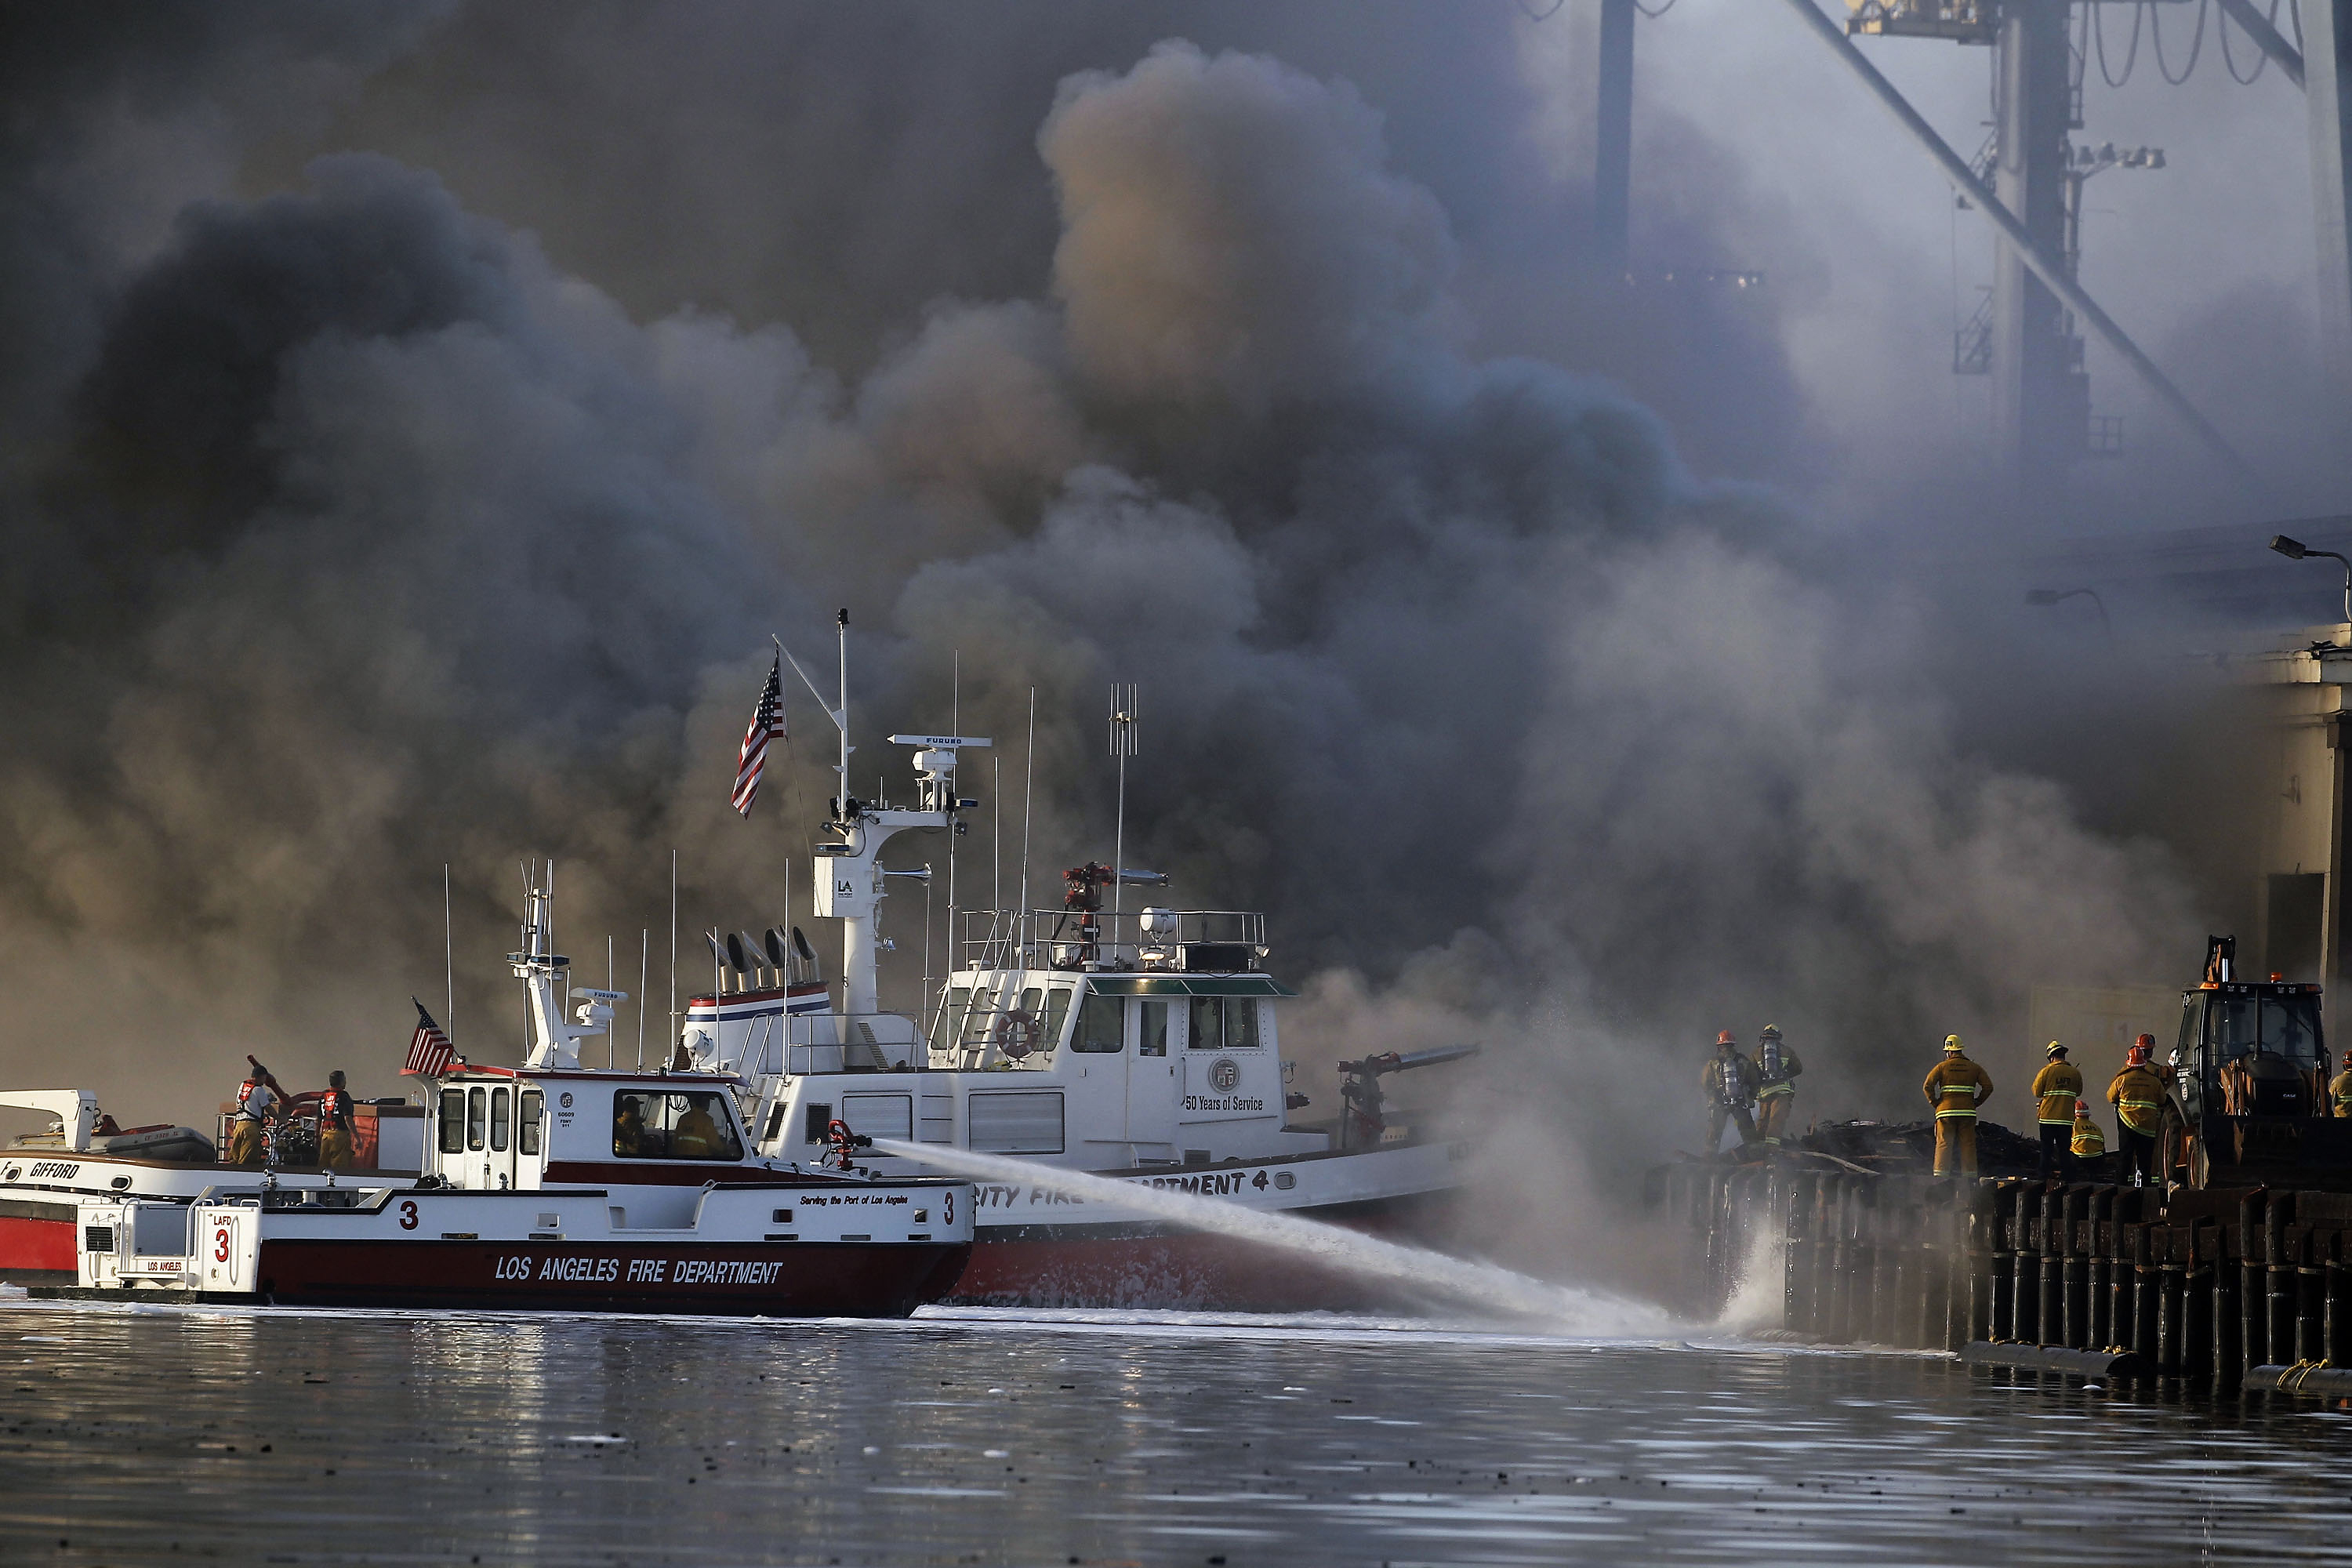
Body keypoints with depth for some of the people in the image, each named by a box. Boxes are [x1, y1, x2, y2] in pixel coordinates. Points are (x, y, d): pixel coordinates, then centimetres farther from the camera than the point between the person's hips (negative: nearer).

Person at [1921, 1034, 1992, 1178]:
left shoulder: (1942, 1067, 2)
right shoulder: (1973, 1068, 8)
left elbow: (1928, 1085, -8)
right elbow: (1988, 1086, 1)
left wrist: (1934, 1103, 3)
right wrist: (1976, 1103, 8)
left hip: (1946, 1111, -2)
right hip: (1967, 1112, 2)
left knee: (1944, 1144, -1)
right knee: (1968, 1145, 4)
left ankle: (1940, 1177, -9)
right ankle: (1969, 1177, 2)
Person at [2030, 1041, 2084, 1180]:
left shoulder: (2046, 1071, -7)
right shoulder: (2075, 1073, 0)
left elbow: (2037, 1092, -3)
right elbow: (2078, 1092, 12)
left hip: (2048, 1117, -2)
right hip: (2067, 1119, 2)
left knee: (2046, 1149, 4)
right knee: (2065, 1151, 7)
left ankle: (2043, 1177, 3)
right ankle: (2068, 1177, 5)